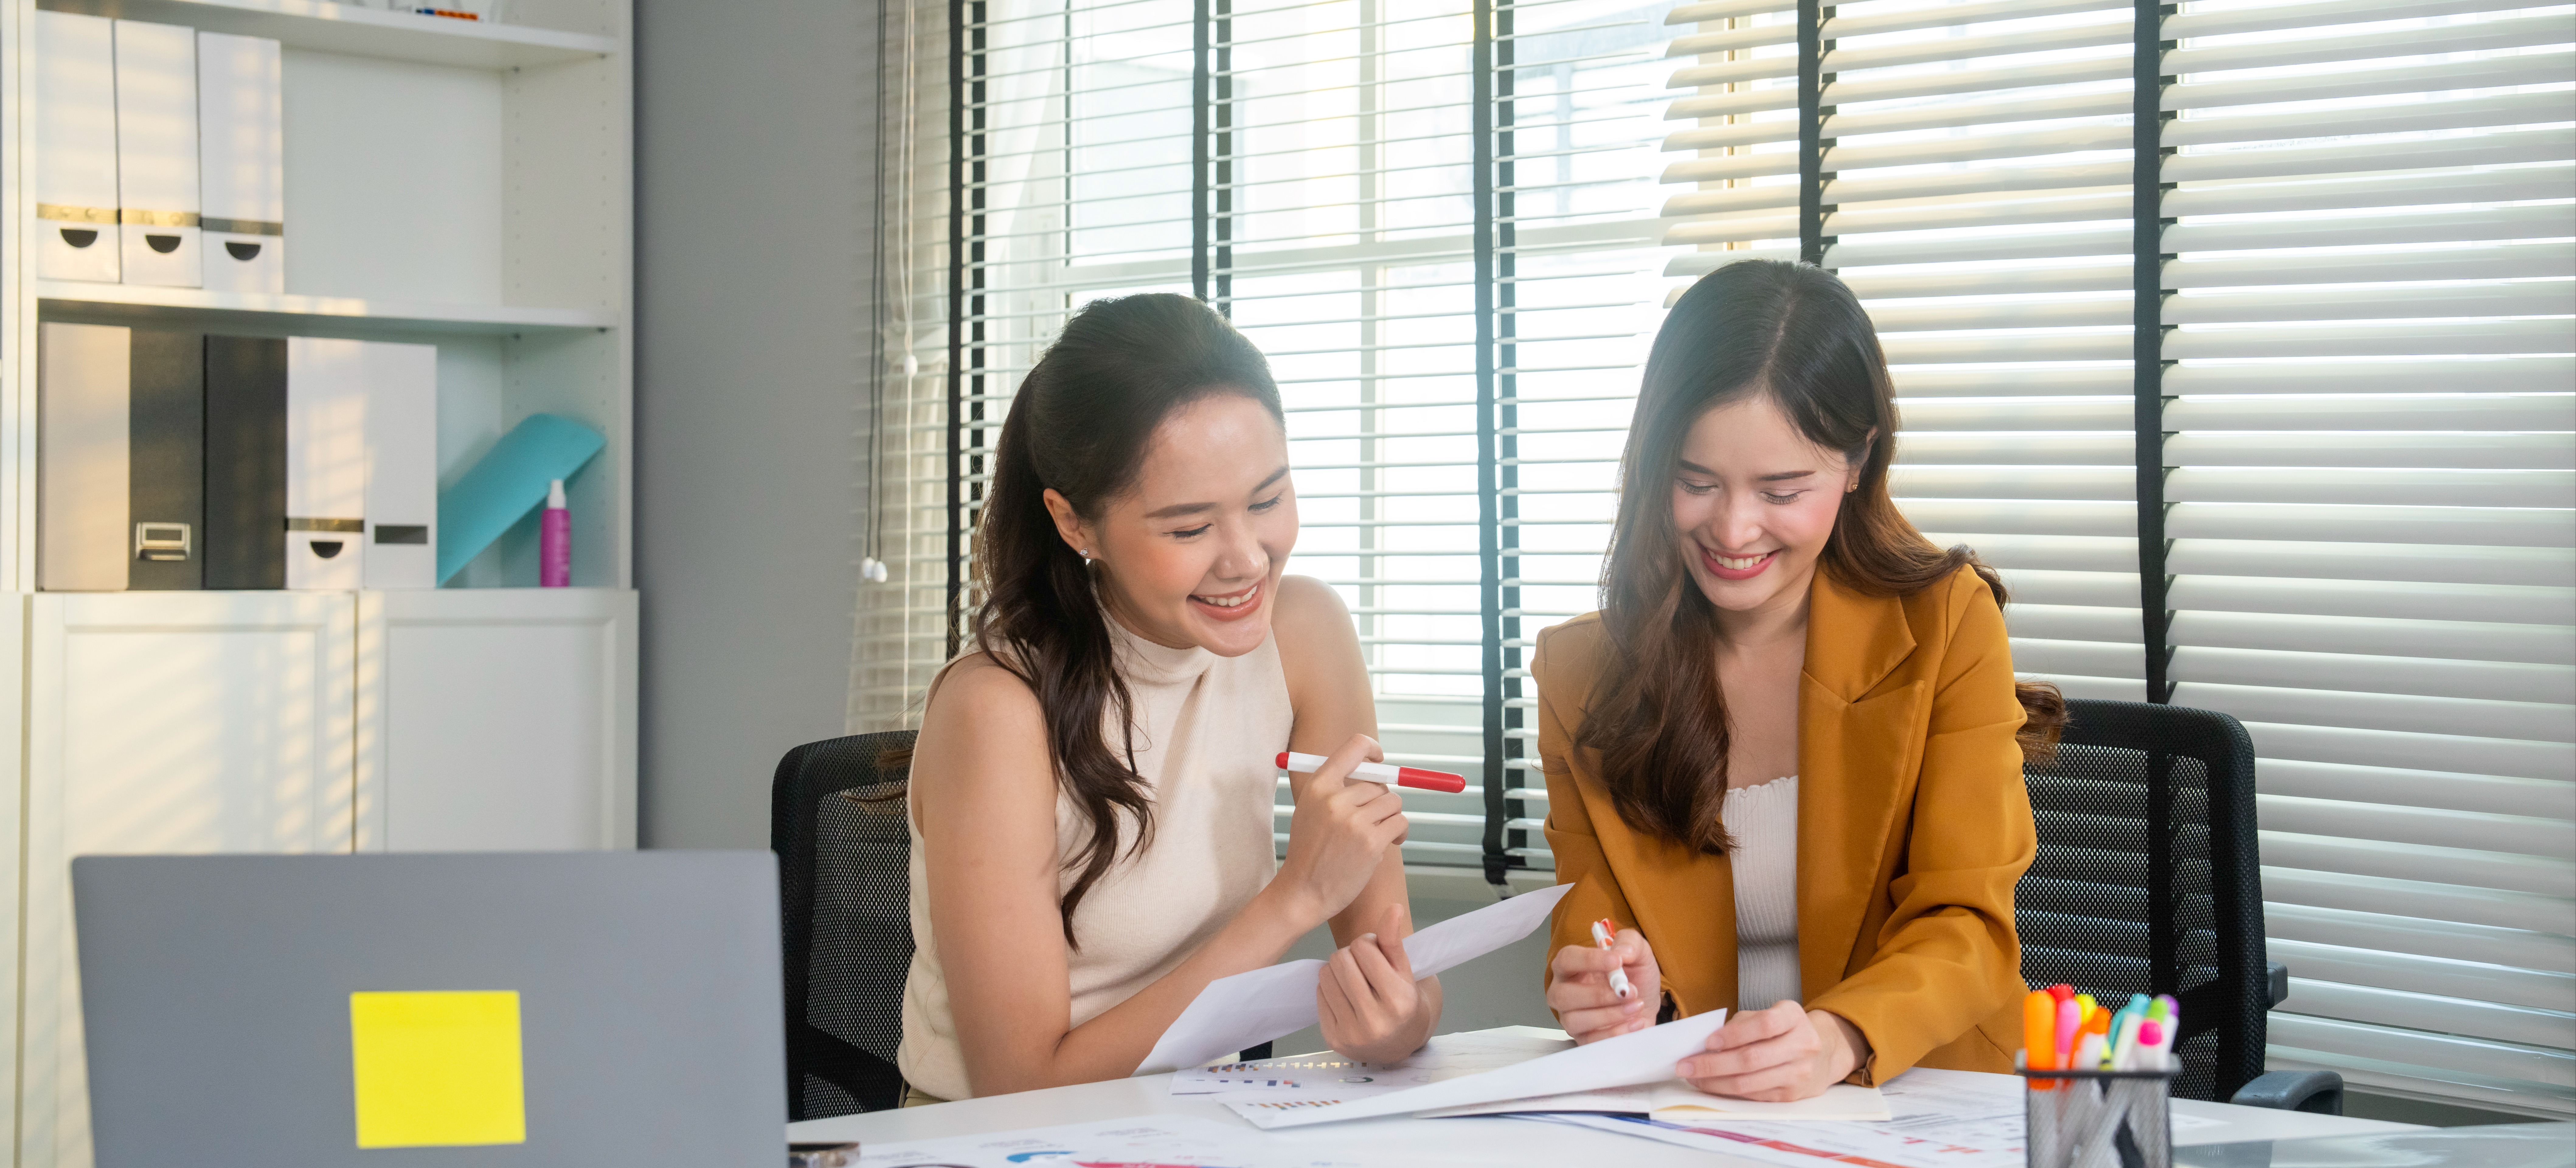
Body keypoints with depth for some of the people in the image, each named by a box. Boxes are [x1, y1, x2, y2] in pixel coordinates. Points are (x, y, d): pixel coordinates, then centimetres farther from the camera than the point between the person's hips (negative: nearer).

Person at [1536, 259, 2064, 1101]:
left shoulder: (1946, 624, -3)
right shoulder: (1580, 669, 3)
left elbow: (1963, 927, -8)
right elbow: (1591, 919, 5)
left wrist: (1838, 1039, -28)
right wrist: (1616, 995, -19)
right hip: (1678, 1120, 2)